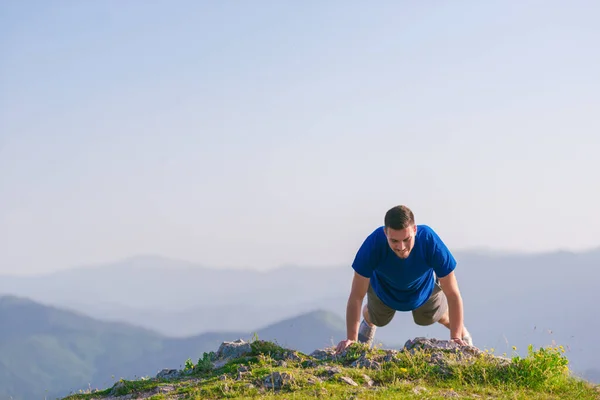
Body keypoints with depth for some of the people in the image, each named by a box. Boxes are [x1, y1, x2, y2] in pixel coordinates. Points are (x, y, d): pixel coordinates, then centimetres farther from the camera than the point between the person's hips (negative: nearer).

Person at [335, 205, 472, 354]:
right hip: (384, 286, 0)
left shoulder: (431, 242, -45)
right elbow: (356, 297, -36)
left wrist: (455, 337, -40)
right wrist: (352, 339, -38)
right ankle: (368, 324, 62)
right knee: (377, 319, 25)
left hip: (424, 287, 0)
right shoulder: (373, 245, -45)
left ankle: (462, 333, 58)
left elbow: (453, 295, -36)